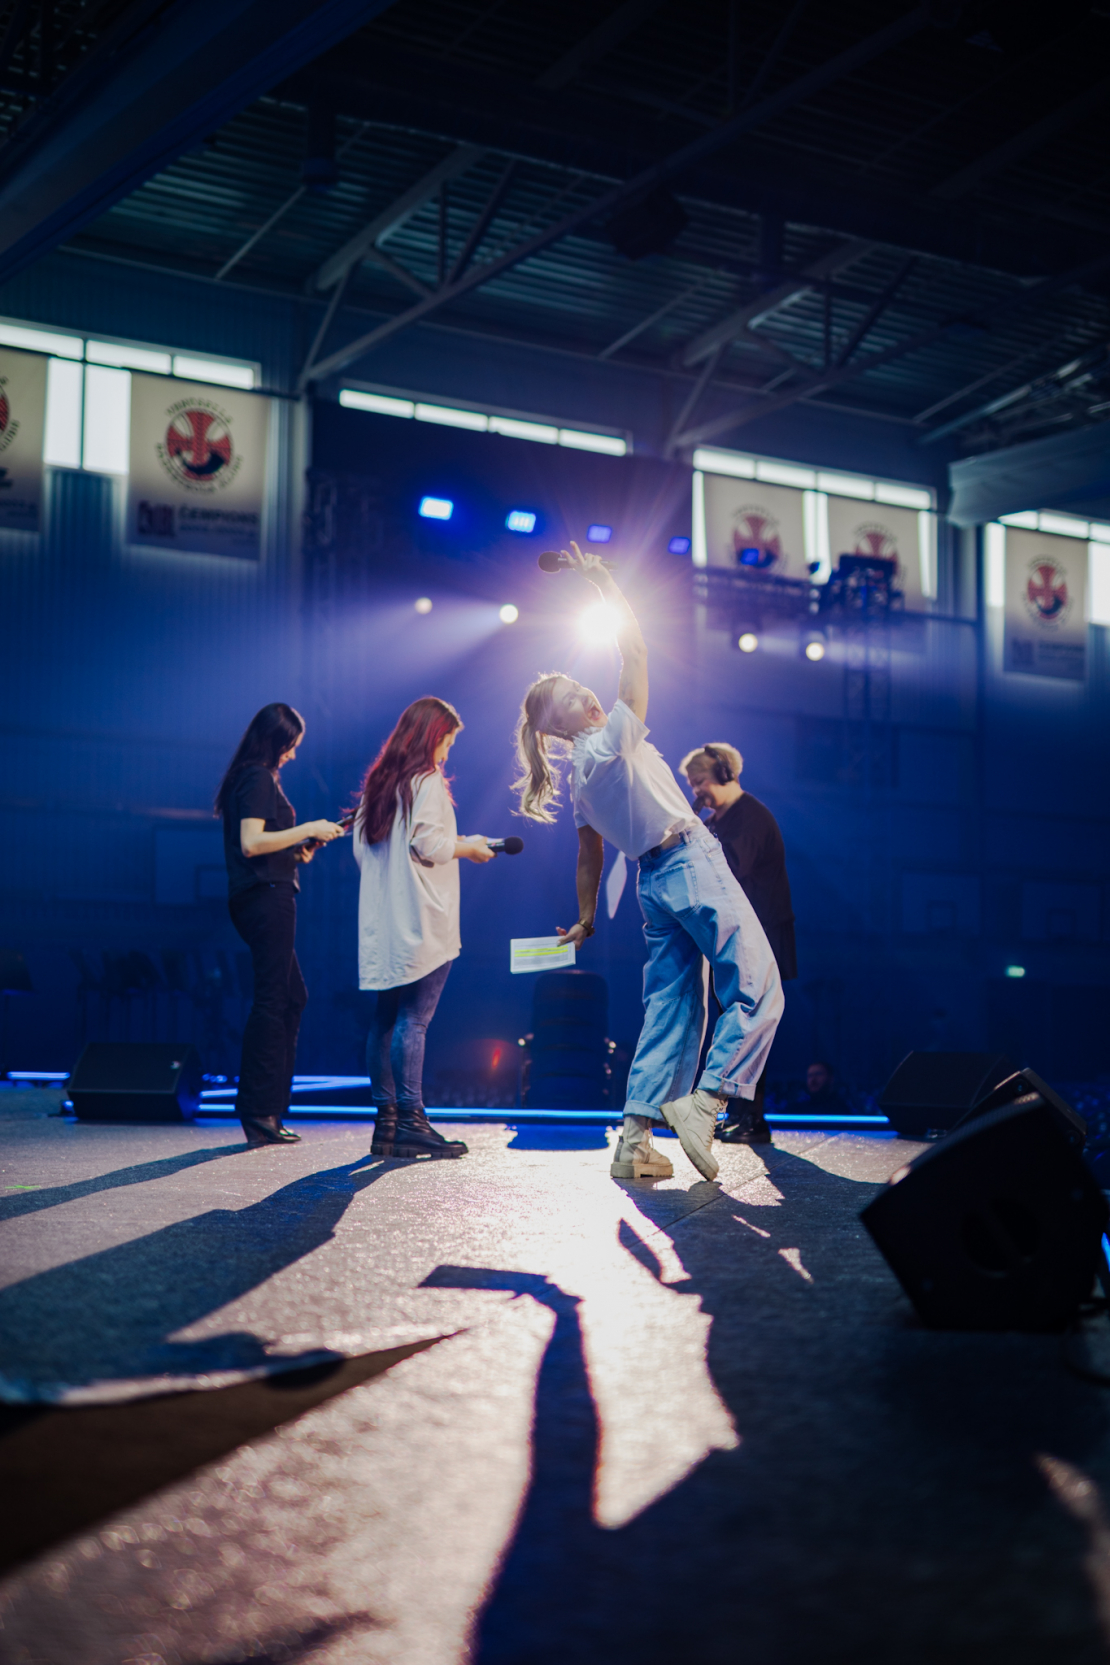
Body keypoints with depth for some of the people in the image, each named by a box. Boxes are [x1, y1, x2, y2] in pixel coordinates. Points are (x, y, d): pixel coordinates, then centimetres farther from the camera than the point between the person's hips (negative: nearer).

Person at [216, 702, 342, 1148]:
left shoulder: (249, 779, 19)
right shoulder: (260, 779, -11)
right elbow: (251, 843, -21)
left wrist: (294, 852, 15)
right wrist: (307, 830, -15)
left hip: (257, 898, 10)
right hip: (267, 896, -10)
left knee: (291, 996, 14)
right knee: (272, 1001, -7)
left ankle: (266, 1110, 16)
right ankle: (259, 1113, -5)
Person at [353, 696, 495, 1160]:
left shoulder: (378, 781, 15)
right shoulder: (427, 780, -7)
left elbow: (361, 848, 15)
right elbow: (429, 844, -16)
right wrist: (469, 847, 1)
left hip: (382, 921, 8)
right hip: (421, 921, -8)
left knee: (386, 1018, 9)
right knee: (414, 1018, -9)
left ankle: (386, 1121, 11)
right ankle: (410, 1121, -10)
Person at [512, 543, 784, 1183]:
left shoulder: (580, 777, 11)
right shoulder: (613, 740, -11)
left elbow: (589, 858, 19)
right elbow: (635, 654, -14)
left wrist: (585, 919, 31)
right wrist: (607, 585, -8)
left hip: (655, 881, 8)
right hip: (693, 863, -8)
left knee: (671, 1008, 6)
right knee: (758, 990, -6)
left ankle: (637, 1140, -1)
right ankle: (704, 1100, -17)